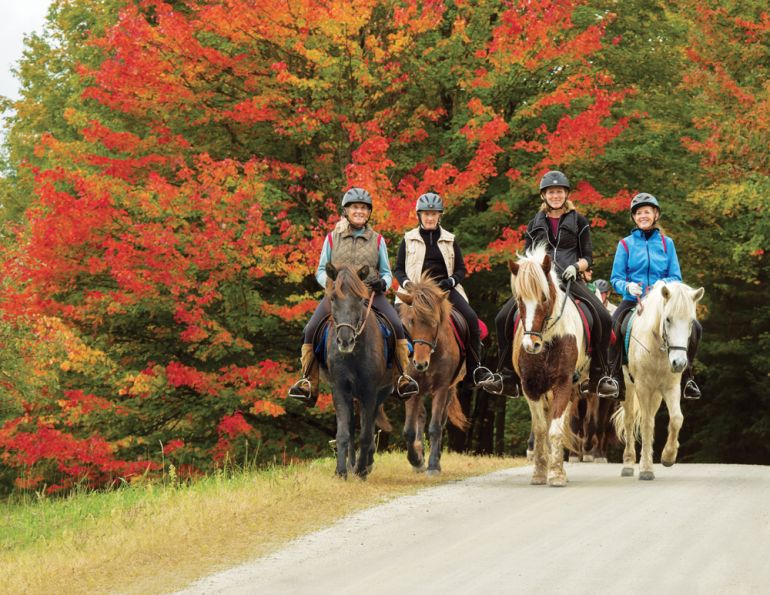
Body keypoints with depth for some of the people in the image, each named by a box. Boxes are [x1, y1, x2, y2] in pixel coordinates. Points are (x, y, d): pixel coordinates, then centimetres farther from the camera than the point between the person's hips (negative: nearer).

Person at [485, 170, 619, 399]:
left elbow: (588, 257, 10)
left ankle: (599, 376, -10)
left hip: (570, 279, -2)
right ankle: (508, 377, -6)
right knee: (503, 318, -15)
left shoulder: (578, 221, 11)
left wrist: (576, 266, -11)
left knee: (603, 318, -23)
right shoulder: (535, 224, 17)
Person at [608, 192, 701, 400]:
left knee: (694, 327, -21)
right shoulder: (626, 244, 7)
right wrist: (627, 286, -18)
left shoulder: (667, 243, 12)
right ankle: (615, 378, -16)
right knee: (612, 328, -32)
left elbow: (676, 277, 9)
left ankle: (686, 377, -5)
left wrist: (664, 284, -14)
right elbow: (616, 278, 5)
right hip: (632, 300, -1)